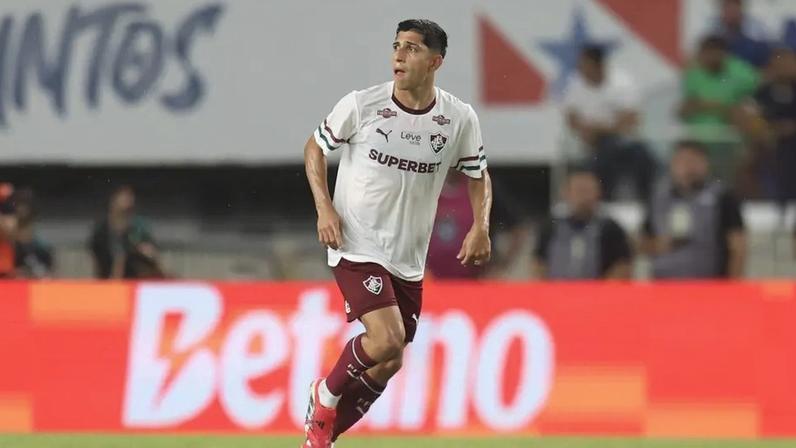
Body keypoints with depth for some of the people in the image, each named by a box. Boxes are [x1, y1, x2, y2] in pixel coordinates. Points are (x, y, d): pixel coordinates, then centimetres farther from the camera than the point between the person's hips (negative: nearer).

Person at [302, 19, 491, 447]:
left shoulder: (460, 119, -3)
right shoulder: (361, 105, -11)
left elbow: (477, 175, 13)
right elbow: (316, 146, 5)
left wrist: (480, 226, -5)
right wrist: (324, 208, -7)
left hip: (409, 260, 4)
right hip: (357, 246, -4)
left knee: (388, 364, 7)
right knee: (387, 339, -22)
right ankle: (326, 395, 7)